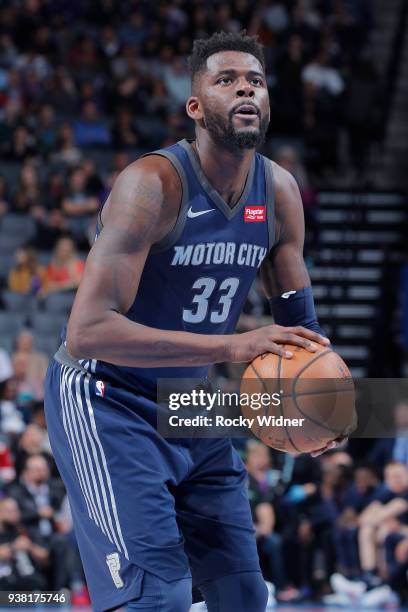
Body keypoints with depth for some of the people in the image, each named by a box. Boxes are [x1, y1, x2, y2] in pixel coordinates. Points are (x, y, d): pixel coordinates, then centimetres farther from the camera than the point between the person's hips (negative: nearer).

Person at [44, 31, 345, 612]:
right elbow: (86, 332, -33)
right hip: (105, 403, -8)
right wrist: (231, 346, -38)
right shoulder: (154, 183, -24)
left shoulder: (279, 192, -2)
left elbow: (298, 318, 11)